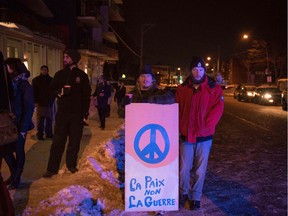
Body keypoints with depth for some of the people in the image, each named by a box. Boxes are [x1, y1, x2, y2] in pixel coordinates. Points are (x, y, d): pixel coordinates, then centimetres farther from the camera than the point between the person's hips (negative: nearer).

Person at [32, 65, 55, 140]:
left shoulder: (51, 80, 11)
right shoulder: (36, 80, 4)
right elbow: (34, 91, 0)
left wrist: (52, 100, 7)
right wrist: (35, 102, -10)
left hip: (49, 103, 3)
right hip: (40, 103, -3)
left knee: (49, 119, 7)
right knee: (40, 120, -2)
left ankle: (49, 133, 16)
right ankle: (40, 135, 3)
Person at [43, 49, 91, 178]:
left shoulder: (82, 75, 3)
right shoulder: (60, 74, 7)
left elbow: (87, 94, 6)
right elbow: (52, 90, 8)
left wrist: (86, 111, 2)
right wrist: (60, 91, -14)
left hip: (77, 113, 0)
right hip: (62, 112, 1)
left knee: (74, 141, 7)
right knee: (58, 141, 0)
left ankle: (71, 164, 21)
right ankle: (52, 168, 5)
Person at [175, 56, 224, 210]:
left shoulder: (214, 89, -3)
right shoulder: (182, 89, 2)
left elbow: (218, 110, -8)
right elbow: (176, 110, 6)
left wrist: (206, 127, -16)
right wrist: (179, 128, -3)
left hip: (204, 137, -1)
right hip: (186, 135, 1)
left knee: (200, 170, 8)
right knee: (184, 169, 8)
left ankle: (196, 197, 26)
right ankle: (183, 194, 30)